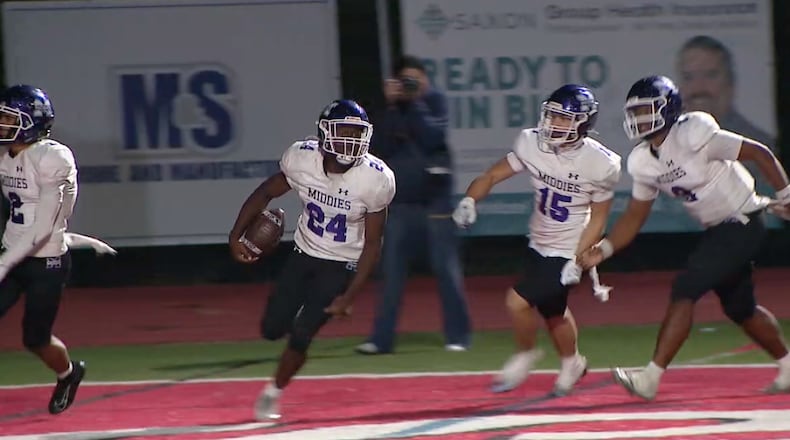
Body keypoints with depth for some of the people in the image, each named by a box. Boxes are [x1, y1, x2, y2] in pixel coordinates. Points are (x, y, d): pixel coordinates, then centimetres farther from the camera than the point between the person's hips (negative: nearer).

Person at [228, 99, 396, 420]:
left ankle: (274, 393, 15)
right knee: (272, 330, 2)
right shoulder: (302, 158, -18)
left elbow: (372, 244, -15)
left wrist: (349, 296, -17)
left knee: (301, 334, -10)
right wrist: (236, 235, -6)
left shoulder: (375, 179, -24)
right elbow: (266, 193, 2)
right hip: (303, 256, 3)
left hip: (341, 266, -3)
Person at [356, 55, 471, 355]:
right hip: (400, 202, 3)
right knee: (391, 271, 2)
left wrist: (415, 102, -15)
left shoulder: (435, 103, -1)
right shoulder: (390, 110, 5)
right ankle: (382, 338, 4)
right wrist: (392, 107, -13)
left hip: (435, 199, -3)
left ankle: (458, 335, 6)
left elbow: (432, 138, -16)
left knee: (447, 269, -1)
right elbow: (379, 147, -8)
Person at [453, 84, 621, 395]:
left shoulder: (599, 164, -21)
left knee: (518, 302, -16)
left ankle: (525, 355, 12)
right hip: (539, 245, 5)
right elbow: (493, 175, -3)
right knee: (553, 313, 23)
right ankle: (571, 363, 49)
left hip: (568, 252, -5)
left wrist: (578, 261, -17)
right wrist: (469, 200, -21)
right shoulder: (533, 145, -12)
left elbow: (598, 219, -11)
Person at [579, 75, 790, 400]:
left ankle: (651, 377, -15)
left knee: (684, 292, -16)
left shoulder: (693, 137, -24)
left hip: (741, 224, -9)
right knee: (739, 309, 18)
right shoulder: (643, 161, 1)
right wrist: (603, 249, -5)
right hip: (717, 230, 9)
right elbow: (635, 216, 9)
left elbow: (759, 153, -17)